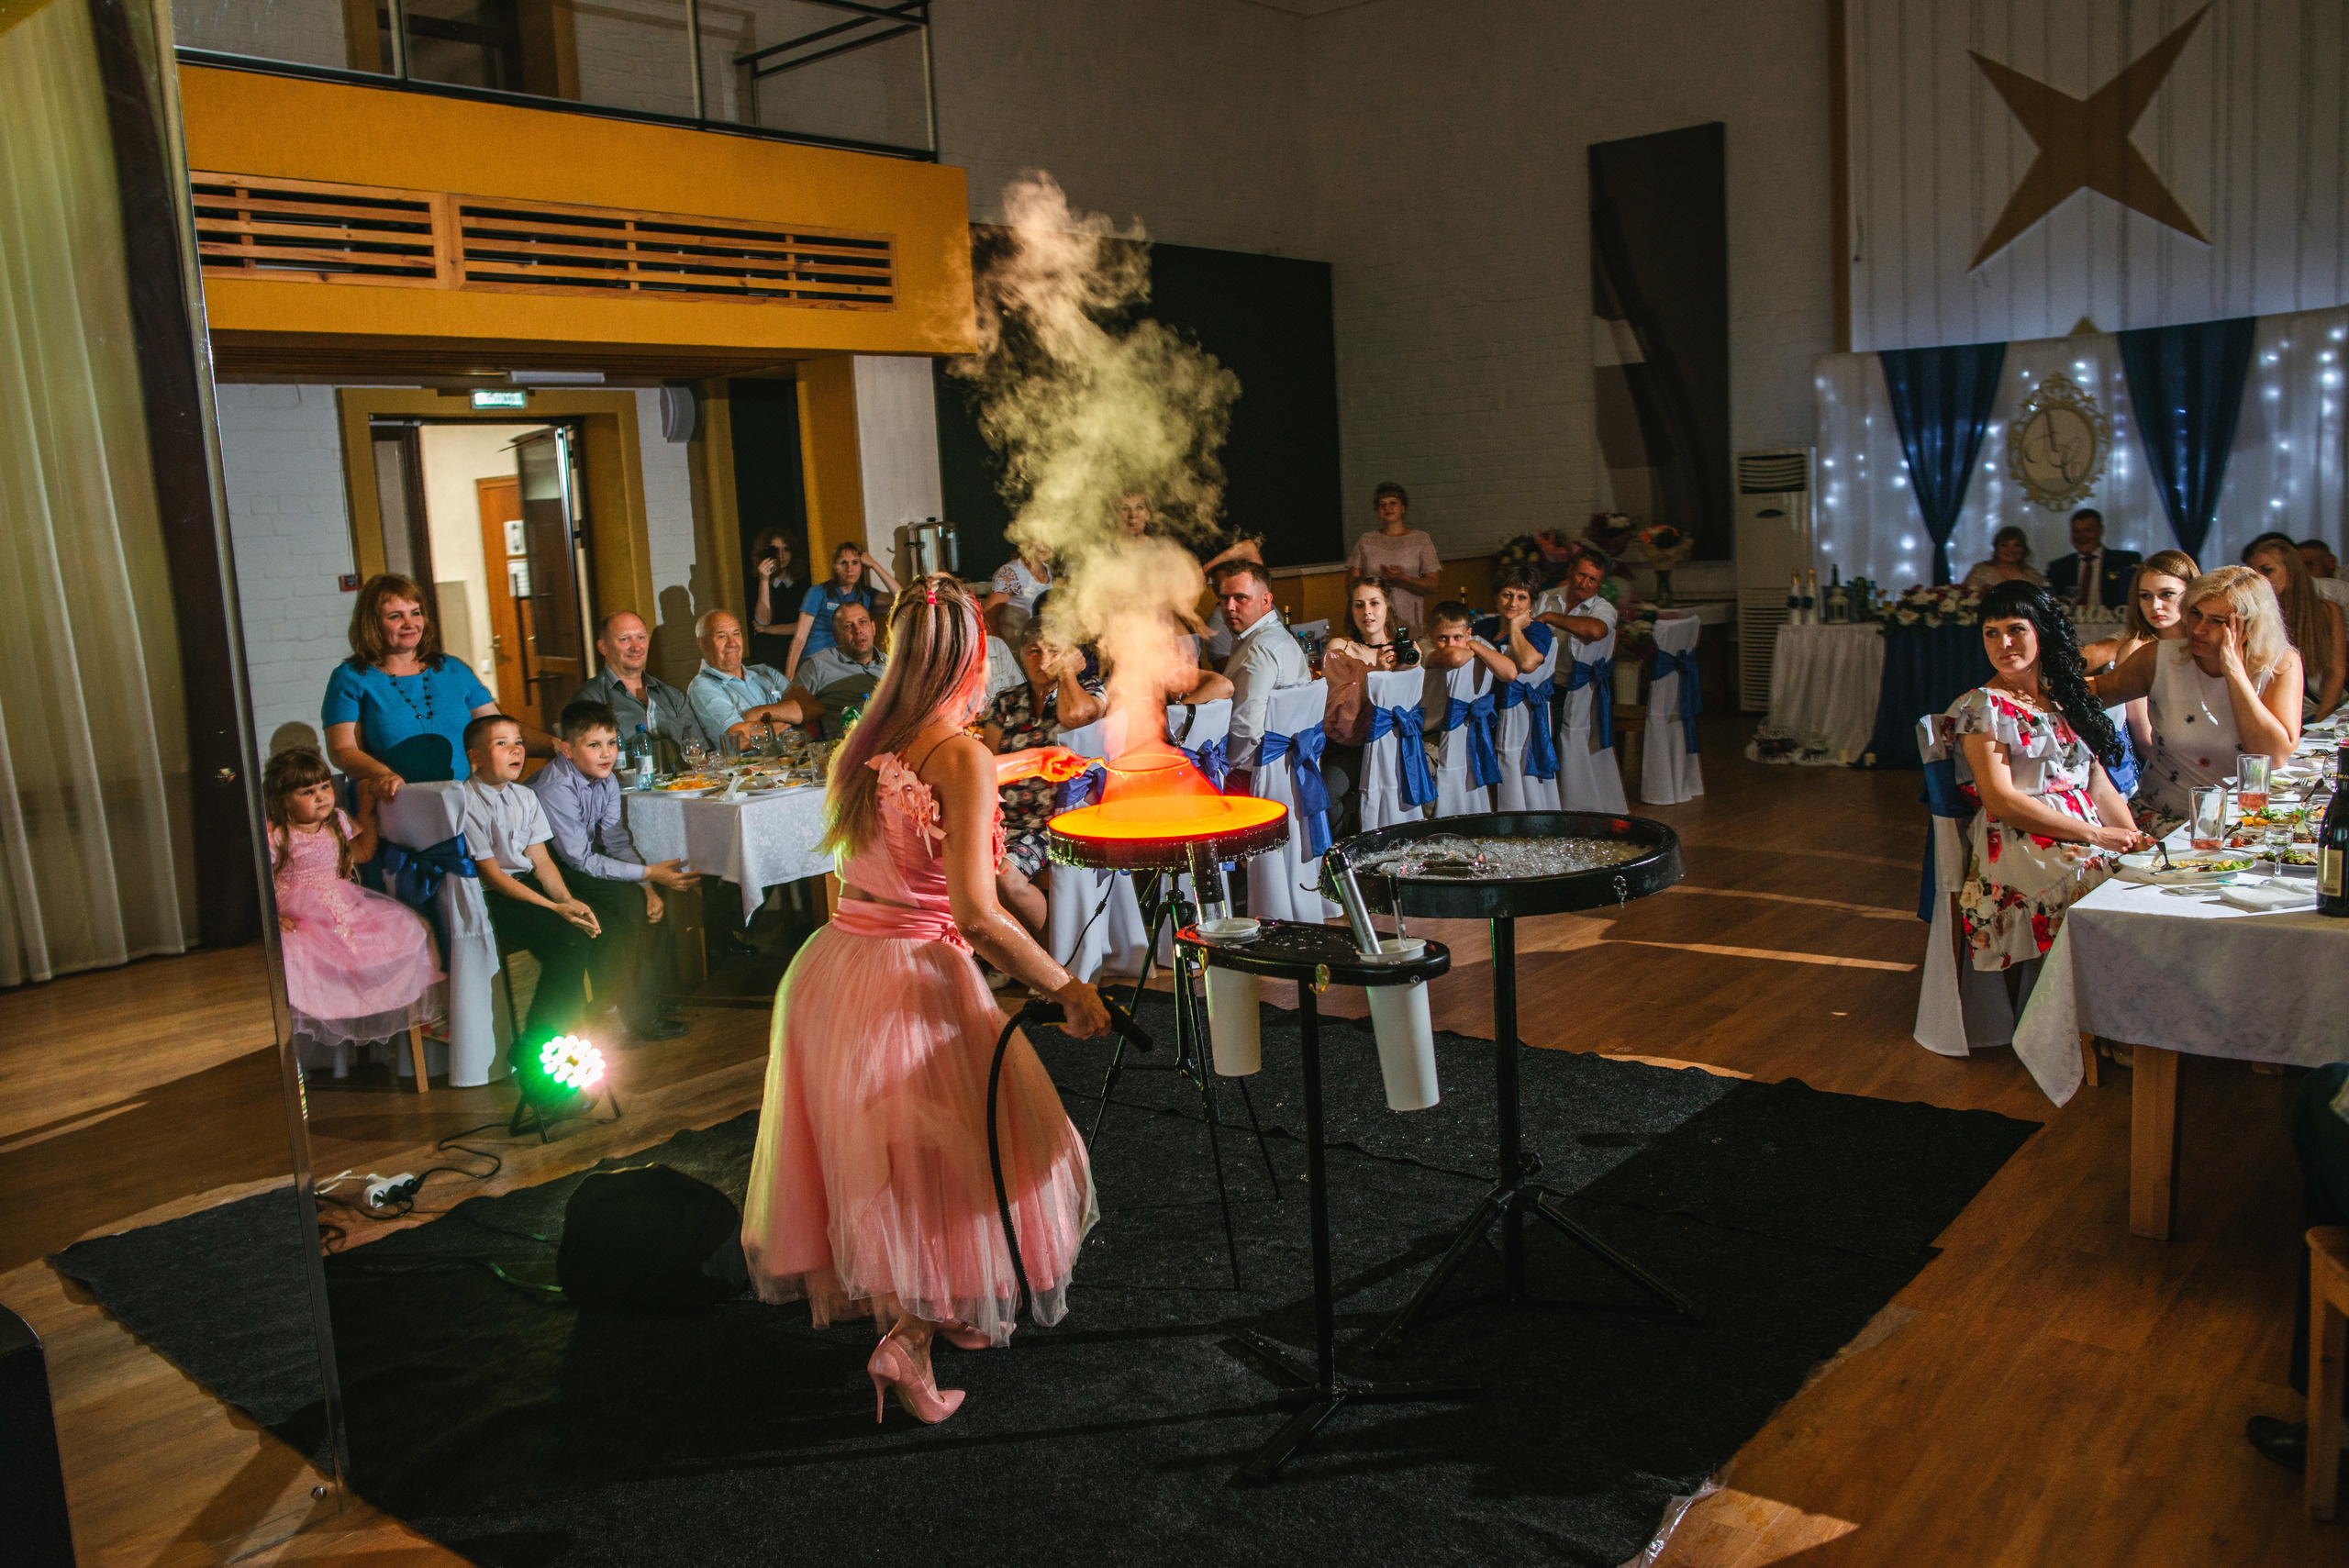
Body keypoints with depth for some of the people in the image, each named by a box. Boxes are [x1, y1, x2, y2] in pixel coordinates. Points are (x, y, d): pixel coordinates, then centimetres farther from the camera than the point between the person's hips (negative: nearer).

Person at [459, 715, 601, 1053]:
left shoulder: (524, 797, 11)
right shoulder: (466, 803, -12)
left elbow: (541, 860, 9)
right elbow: (492, 875, -14)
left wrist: (568, 900, -11)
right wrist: (555, 908, -20)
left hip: (527, 886, 7)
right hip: (487, 901, -7)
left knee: (595, 925, -15)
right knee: (571, 939, -26)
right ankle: (531, 1047, -22)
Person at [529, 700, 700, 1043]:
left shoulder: (606, 780, 0)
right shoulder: (555, 789, -26)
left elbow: (618, 842, 1)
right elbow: (581, 861, -26)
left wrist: (649, 887, -14)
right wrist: (649, 873, -27)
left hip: (582, 865, 9)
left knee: (652, 902, -5)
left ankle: (648, 1000, 6)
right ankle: (634, 1014, -14)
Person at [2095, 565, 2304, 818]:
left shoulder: (2281, 665, -5)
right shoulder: (2160, 658, -2)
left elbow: (2275, 756, -17)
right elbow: (2101, 688, 15)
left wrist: (2234, 671, -18)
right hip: (2164, 820, 0)